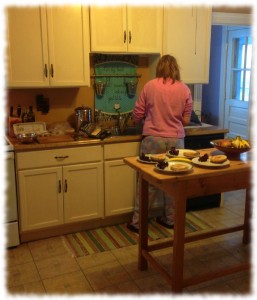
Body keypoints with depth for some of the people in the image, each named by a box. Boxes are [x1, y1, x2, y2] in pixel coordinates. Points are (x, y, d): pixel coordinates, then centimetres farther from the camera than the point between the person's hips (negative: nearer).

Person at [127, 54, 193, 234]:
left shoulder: (150, 86, -2)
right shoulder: (185, 89, 2)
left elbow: (137, 116, 1)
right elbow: (186, 120, 3)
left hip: (153, 140, -1)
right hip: (176, 140, 2)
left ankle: (138, 222, 14)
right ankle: (170, 219, 26)